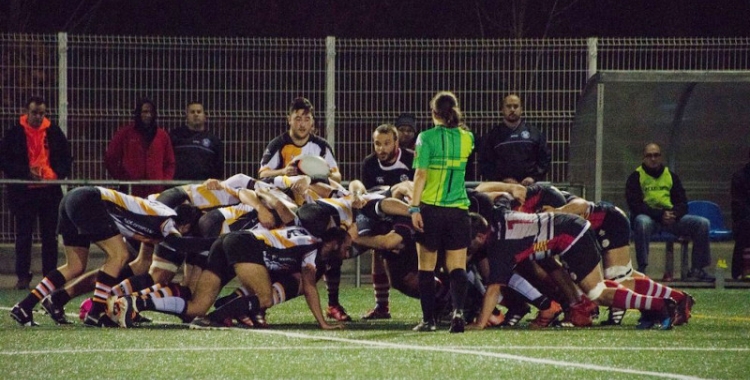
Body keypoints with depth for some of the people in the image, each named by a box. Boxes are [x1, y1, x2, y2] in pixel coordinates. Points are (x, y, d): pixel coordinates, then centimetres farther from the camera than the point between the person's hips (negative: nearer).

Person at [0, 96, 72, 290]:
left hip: (50, 190, 2)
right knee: (23, 235, 1)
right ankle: (23, 276, 6)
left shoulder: (54, 132, 6)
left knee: (50, 236, 6)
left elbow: (66, 158, 12)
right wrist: (26, 173, -16)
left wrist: (59, 174, -7)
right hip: (23, 192, -2)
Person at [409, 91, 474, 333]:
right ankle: (458, 310, -23)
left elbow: (420, 174, -12)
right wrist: (455, 123, 31)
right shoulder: (467, 138, 5)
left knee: (426, 267, 9)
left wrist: (415, 207, -12)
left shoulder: (427, 138, -6)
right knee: (457, 267, 1)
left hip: (430, 208, -2)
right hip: (458, 210, 2)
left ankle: (428, 319, 8)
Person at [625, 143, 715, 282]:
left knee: (702, 223, -15)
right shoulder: (636, 177, 2)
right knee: (642, 222, -41)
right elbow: (635, 205, -9)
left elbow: (682, 203, 12)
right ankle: (641, 269, -38)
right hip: (647, 216, -5)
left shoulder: (671, 176, 16)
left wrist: (674, 214, -13)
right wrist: (660, 215, -21)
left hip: (671, 217, 5)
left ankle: (697, 270, -14)